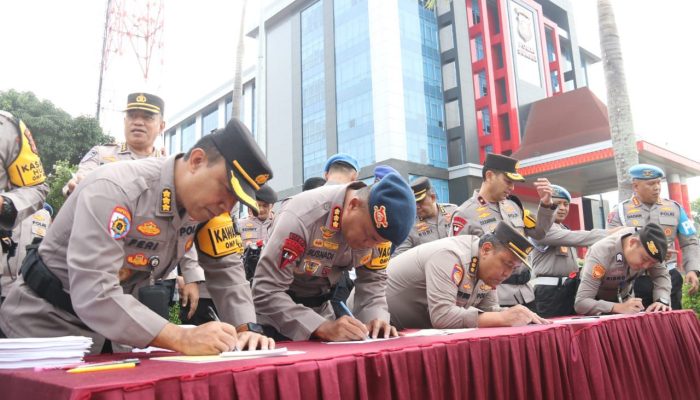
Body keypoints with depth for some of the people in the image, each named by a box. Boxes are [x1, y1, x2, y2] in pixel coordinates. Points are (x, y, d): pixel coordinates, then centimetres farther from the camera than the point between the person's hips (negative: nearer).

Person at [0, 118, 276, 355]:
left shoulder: (209, 201, -11)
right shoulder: (114, 190, -31)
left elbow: (226, 268, -5)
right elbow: (93, 295, -38)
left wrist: (246, 328, -20)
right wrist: (183, 340, -43)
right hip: (43, 323, -5)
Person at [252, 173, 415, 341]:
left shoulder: (376, 227, -18)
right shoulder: (303, 216, -35)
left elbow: (372, 277, -7)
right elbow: (265, 292, -35)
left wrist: (376, 317, -26)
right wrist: (322, 328, -43)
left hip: (320, 305, 4)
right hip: (274, 304, -4)